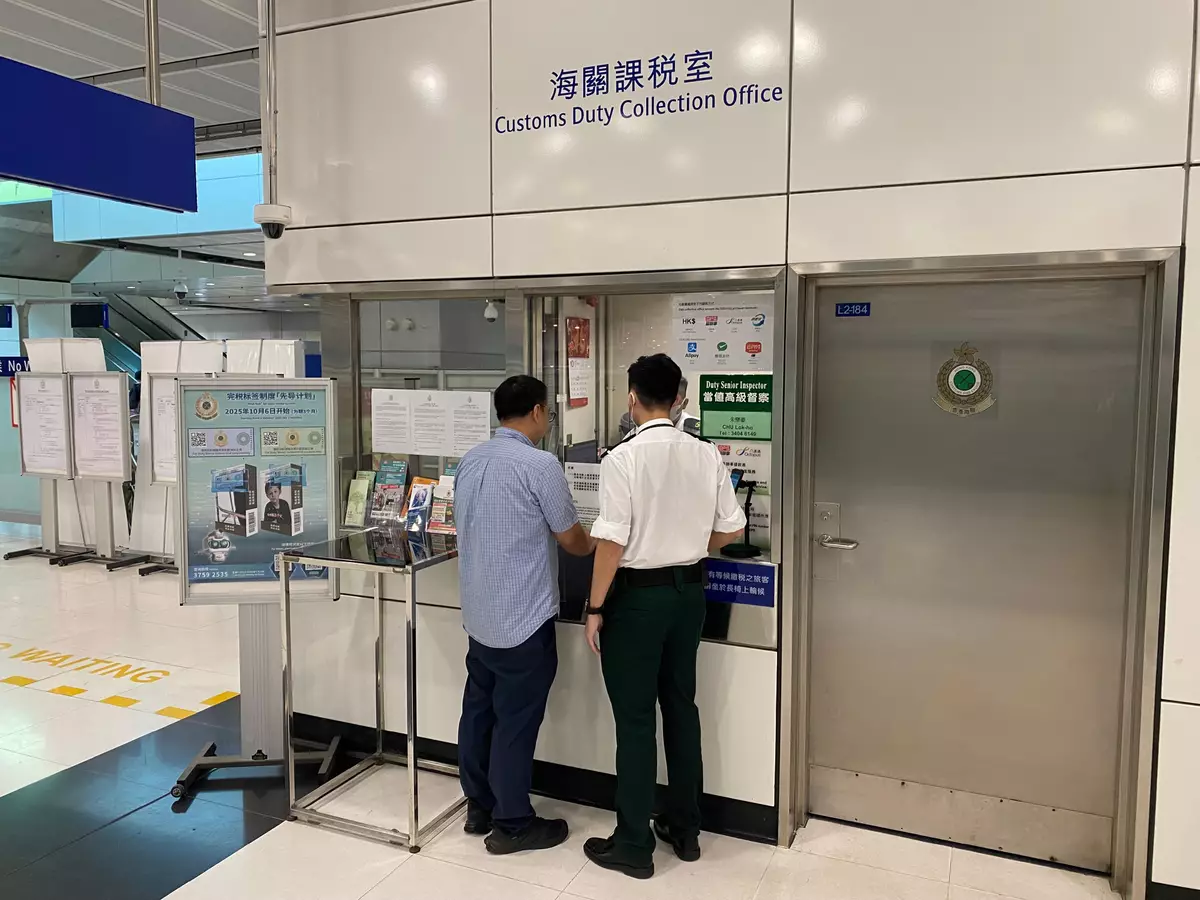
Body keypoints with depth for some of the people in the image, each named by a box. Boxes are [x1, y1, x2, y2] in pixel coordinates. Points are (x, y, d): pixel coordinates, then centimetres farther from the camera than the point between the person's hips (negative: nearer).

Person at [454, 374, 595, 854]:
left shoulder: (470, 460, 7)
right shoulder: (539, 464, -17)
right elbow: (570, 538, -8)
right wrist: (596, 545, 14)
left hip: (479, 613, 8)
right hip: (523, 617, -8)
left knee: (479, 711, 16)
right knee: (515, 721, 3)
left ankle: (479, 807, 30)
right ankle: (511, 824, 16)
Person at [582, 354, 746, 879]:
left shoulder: (623, 457, -17)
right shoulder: (706, 455, -1)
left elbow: (612, 541, -18)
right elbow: (731, 529, 4)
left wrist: (595, 607, -8)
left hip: (638, 595, -5)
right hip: (688, 592, 6)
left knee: (634, 720, 5)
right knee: (681, 707, 18)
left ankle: (634, 845, 17)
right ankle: (685, 829, 30)